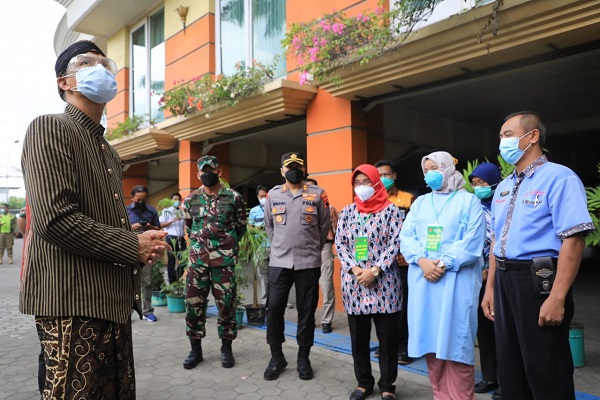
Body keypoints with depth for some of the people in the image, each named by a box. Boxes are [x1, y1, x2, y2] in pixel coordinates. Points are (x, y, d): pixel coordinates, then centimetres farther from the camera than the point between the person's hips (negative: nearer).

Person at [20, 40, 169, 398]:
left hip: (112, 297, 9)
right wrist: (133, 246, -13)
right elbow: (56, 218, -21)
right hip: (72, 299, -9)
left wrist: (142, 244, 4)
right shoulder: (49, 129, -7)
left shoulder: (107, 150, 21)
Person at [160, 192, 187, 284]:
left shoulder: (182, 212, 13)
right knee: (171, 260, 0)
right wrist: (173, 220, -15)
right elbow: (161, 225, -6)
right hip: (171, 238, -4)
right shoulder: (166, 211, 2)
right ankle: (172, 282, 7)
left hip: (181, 238, 4)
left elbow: (185, 226, 14)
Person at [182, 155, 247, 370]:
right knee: (193, 303, 5)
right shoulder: (190, 200, 6)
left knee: (226, 304, 4)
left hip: (225, 259, -2)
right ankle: (195, 349, 19)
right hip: (197, 259, 2)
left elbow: (241, 227, 8)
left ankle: (226, 348, 18)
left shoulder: (234, 198, -1)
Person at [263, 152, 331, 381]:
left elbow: (324, 226, 7)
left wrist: (313, 249, 10)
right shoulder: (273, 195, 5)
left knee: (306, 311, 6)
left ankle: (303, 358, 21)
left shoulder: (317, 194, 0)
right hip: (279, 262, 2)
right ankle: (276, 357, 17)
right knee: (274, 308, 0)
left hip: (308, 262, -1)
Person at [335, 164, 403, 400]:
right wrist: (355, 269, -10)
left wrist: (374, 271, -15)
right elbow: (340, 244, 5)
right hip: (354, 283, 3)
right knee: (358, 337, 11)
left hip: (384, 282, -3)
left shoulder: (390, 210, 0)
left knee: (388, 337, 5)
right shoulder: (348, 212, 9)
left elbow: (395, 243, -7)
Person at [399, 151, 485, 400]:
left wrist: (444, 264, -16)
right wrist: (422, 261, -11)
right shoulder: (420, 203, 17)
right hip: (423, 279, 4)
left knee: (455, 339, -3)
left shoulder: (468, 201, 5)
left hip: (456, 279, -4)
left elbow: (472, 241, -7)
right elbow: (406, 237, 7)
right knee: (430, 338, 7)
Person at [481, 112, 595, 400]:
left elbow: (573, 240, -19)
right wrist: (490, 288, 15)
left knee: (546, 373, 4)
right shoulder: (503, 187, 14)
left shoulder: (559, 178, -11)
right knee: (510, 368, 18)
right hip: (504, 281, 8)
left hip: (538, 280, -8)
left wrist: (557, 298, -24)